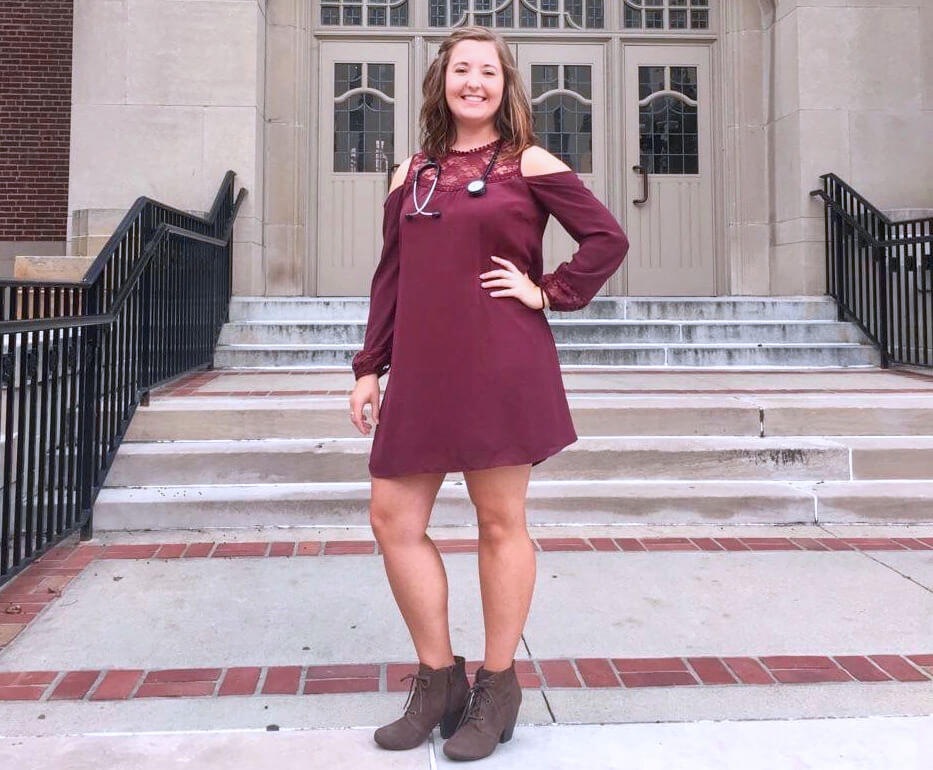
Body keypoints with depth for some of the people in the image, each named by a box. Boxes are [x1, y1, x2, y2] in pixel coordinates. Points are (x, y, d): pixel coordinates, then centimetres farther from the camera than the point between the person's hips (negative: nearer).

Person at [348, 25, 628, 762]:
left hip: (501, 370, -5)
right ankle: (439, 680, 22)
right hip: (422, 371, 5)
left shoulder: (529, 164, 3)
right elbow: (390, 278, 15)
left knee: (501, 522, 4)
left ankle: (498, 689, 21)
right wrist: (370, 367, 12)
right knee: (394, 520, 4)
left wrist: (550, 291, -6)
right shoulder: (413, 172, 15)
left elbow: (609, 238, 0)